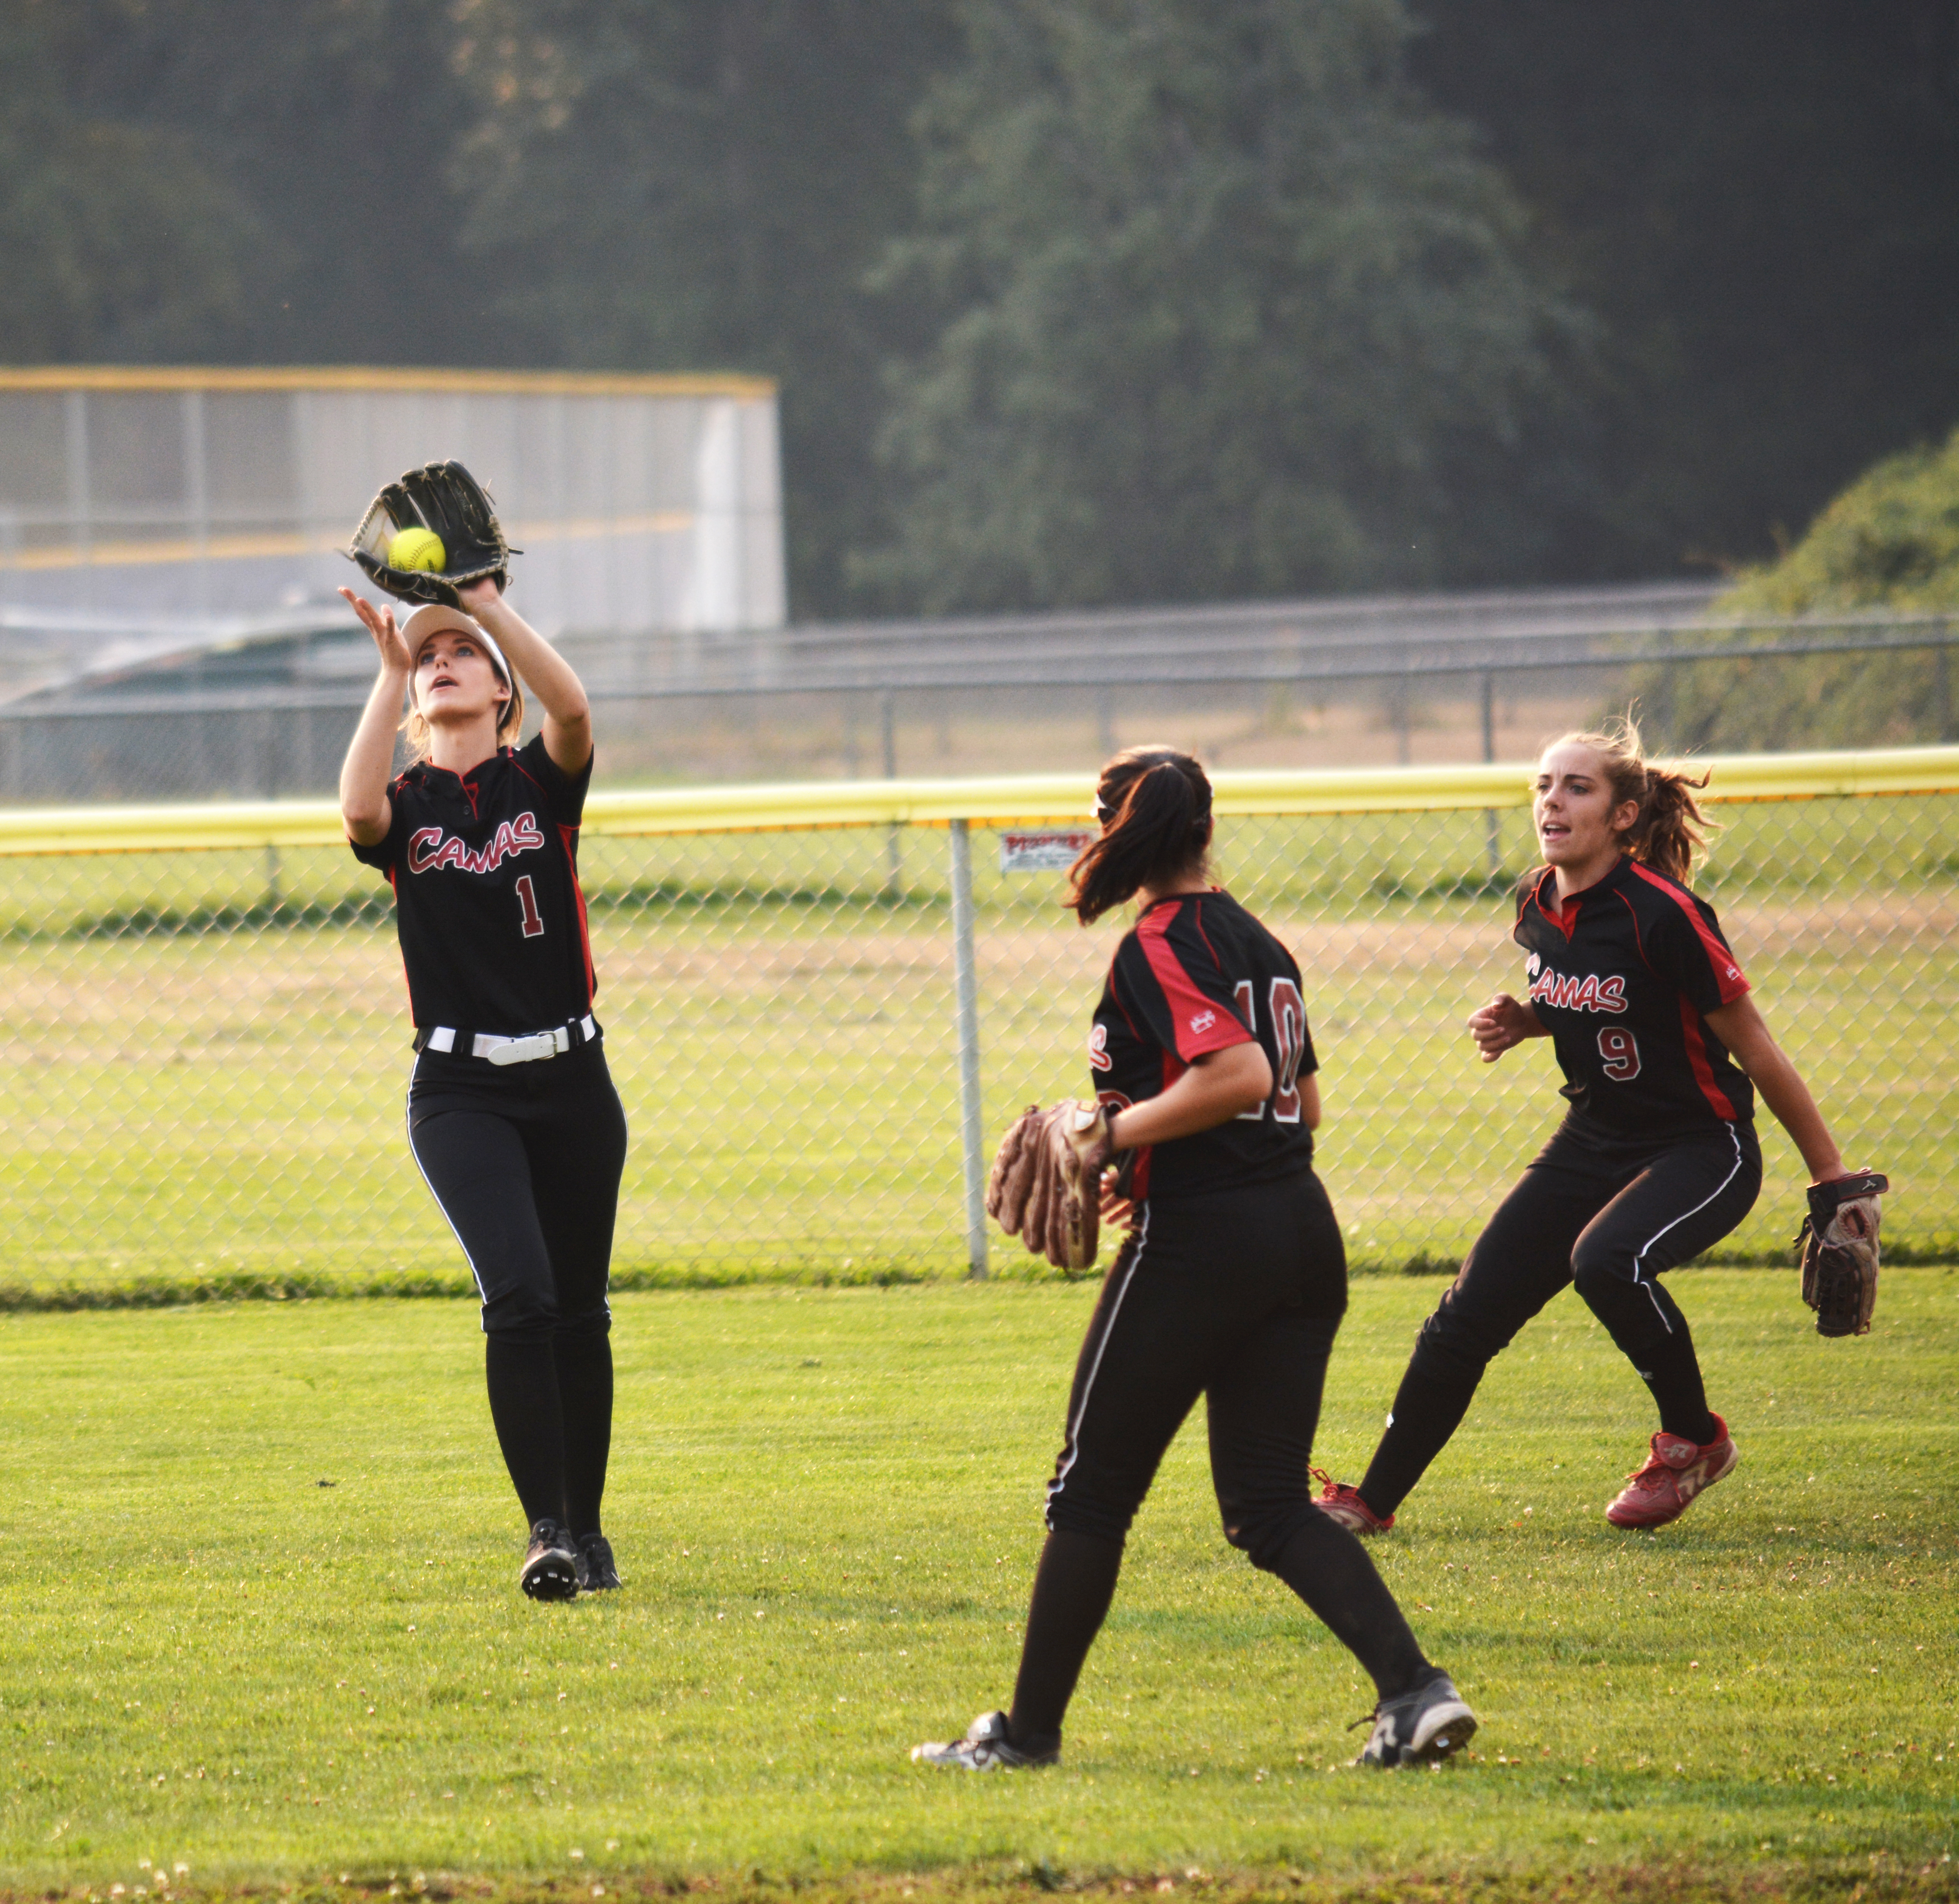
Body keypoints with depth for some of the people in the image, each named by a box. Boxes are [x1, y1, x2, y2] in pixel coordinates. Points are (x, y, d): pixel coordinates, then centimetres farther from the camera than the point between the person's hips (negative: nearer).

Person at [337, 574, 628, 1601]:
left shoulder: (541, 781, 6)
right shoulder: (407, 804, 5)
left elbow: (573, 708, -17)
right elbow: (358, 807, -21)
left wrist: (483, 599, -23)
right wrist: (391, 670, -20)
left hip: (570, 1082, 2)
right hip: (460, 1092, -2)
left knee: (578, 1313, 9)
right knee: (518, 1293, -19)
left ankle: (586, 1528, 23)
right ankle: (546, 1529, -19)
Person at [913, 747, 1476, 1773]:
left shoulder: (1160, 947, -11)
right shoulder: (1259, 941, 15)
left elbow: (1239, 1074, -25)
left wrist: (1115, 1133, -15)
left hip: (1196, 1242, -8)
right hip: (1301, 1228, 8)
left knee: (1091, 1493, 5)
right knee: (1270, 1505, 9)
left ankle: (1029, 1728, 12)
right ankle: (1414, 1691, -8)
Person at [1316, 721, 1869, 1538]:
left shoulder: (1659, 913, -23)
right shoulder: (1536, 906, -1)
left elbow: (1754, 1049, -16)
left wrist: (1833, 1180, -13)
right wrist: (1521, 1023, -2)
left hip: (1702, 1148, -7)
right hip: (1594, 1142, 7)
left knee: (1606, 1258, -35)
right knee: (1467, 1317, 2)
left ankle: (1694, 1441, -11)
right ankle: (1372, 1502, 18)